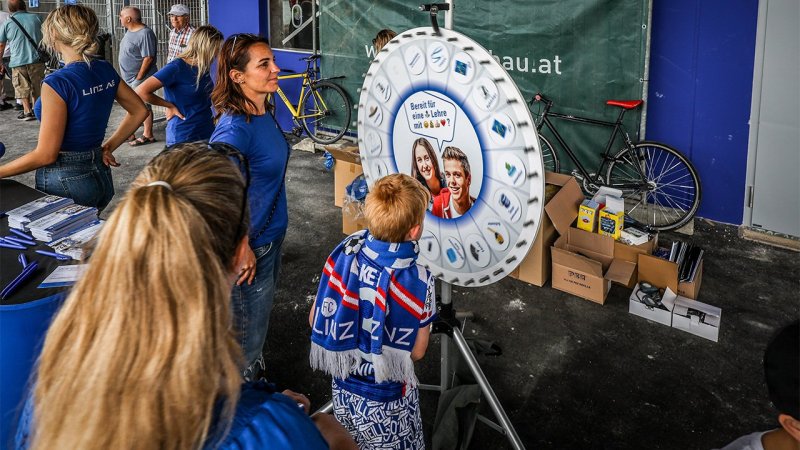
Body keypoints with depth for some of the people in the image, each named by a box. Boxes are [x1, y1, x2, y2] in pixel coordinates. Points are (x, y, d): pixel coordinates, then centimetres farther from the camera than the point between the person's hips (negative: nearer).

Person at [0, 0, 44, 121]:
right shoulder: (35, 18, 3)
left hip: (18, 62, -2)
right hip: (36, 59, 2)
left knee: (22, 88, 7)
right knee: (36, 87, 14)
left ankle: (27, 111, 0)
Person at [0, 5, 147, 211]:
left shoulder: (57, 83, -20)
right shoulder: (106, 71, 1)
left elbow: (45, 155, -19)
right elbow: (139, 111, 12)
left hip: (65, 182, -7)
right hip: (100, 176, 7)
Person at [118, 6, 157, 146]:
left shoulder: (145, 34, -20)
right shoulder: (130, 31, 9)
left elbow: (148, 58, -22)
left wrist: (139, 77, -20)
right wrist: (127, 75, 14)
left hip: (140, 78, -10)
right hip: (128, 78, 10)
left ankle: (148, 135, 9)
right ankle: (130, 134, 26)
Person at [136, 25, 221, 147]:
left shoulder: (203, 68, 6)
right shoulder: (177, 67, -15)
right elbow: (141, 91, -20)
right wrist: (170, 106, -11)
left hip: (207, 134, 7)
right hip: (183, 139, -7)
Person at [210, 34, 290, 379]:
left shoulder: (264, 114, 1)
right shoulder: (235, 128, -28)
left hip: (271, 236, 8)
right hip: (250, 247, -8)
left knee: (259, 322, 26)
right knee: (248, 333, 10)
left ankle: (251, 374, 48)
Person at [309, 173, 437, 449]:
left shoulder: (343, 254, -15)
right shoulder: (419, 282, -25)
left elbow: (314, 321, -4)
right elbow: (416, 352, -13)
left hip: (342, 389, 5)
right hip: (387, 404, -5)